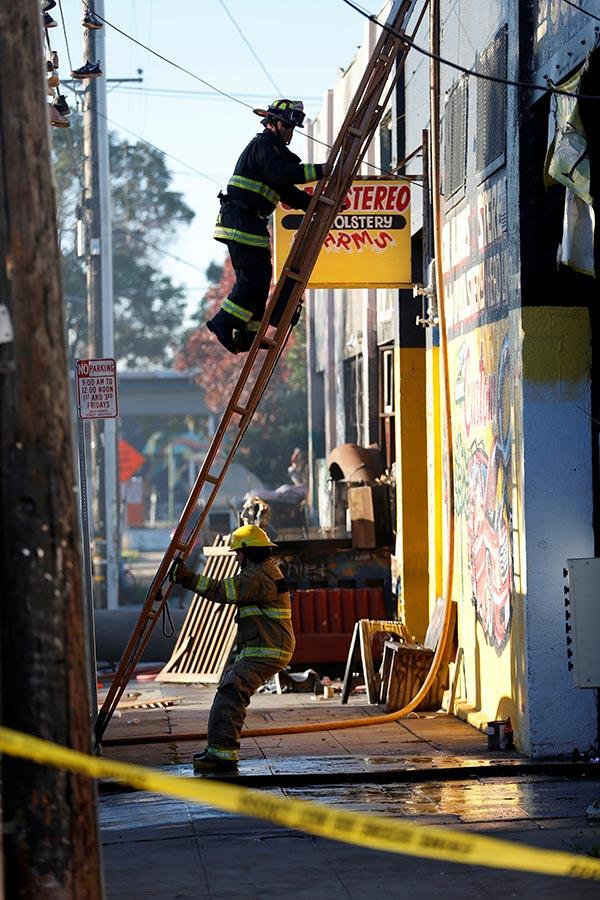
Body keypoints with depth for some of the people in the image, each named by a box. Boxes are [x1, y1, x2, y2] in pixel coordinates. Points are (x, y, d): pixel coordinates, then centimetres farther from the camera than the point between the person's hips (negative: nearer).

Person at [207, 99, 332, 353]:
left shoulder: (272, 148, 26)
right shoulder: (264, 144, -6)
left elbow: (287, 192, 25)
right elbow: (280, 174, -24)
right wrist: (318, 170, -26)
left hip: (246, 222, 11)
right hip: (242, 220, -11)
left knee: (257, 275, 10)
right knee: (255, 276, -14)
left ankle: (247, 333, 9)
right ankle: (223, 322, -13)